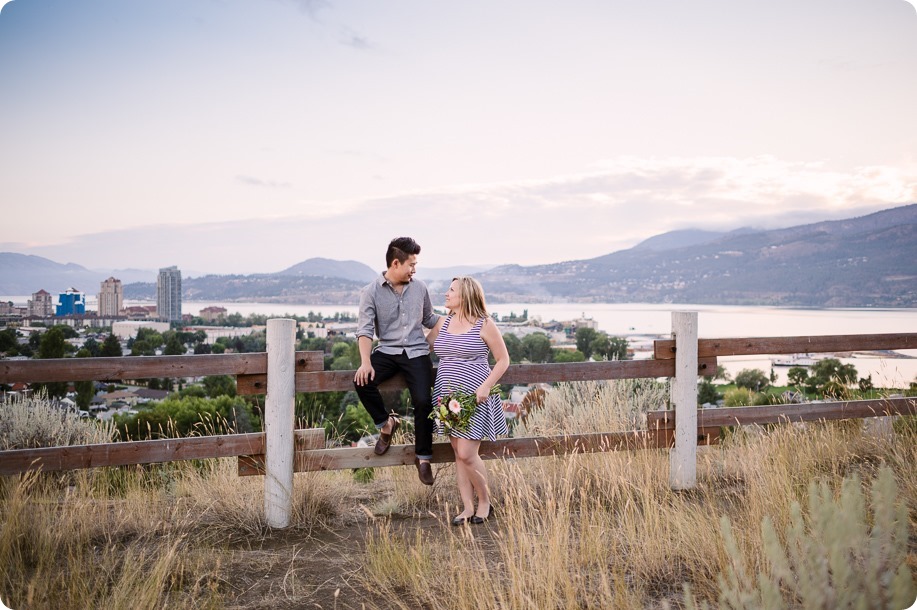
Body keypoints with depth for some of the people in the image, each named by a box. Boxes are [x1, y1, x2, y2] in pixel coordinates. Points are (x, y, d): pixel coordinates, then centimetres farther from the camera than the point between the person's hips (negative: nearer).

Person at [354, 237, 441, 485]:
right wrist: (366, 362, -24)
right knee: (362, 381, -27)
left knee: (423, 401, -18)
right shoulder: (371, 292, -2)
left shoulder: (420, 288, 8)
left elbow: (429, 320, 21)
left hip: (416, 352, 1)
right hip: (386, 351, -1)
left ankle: (423, 457, 2)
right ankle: (386, 423, 2)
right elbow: (365, 329, -11)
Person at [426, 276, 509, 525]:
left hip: (475, 398, -6)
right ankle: (468, 507, 16)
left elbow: (503, 359, -3)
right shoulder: (443, 323, 11)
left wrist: (486, 386, -14)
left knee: (467, 454, -10)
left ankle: (485, 501, 12)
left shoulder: (484, 324, -6)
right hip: (448, 397, 6)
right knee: (458, 455, 8)